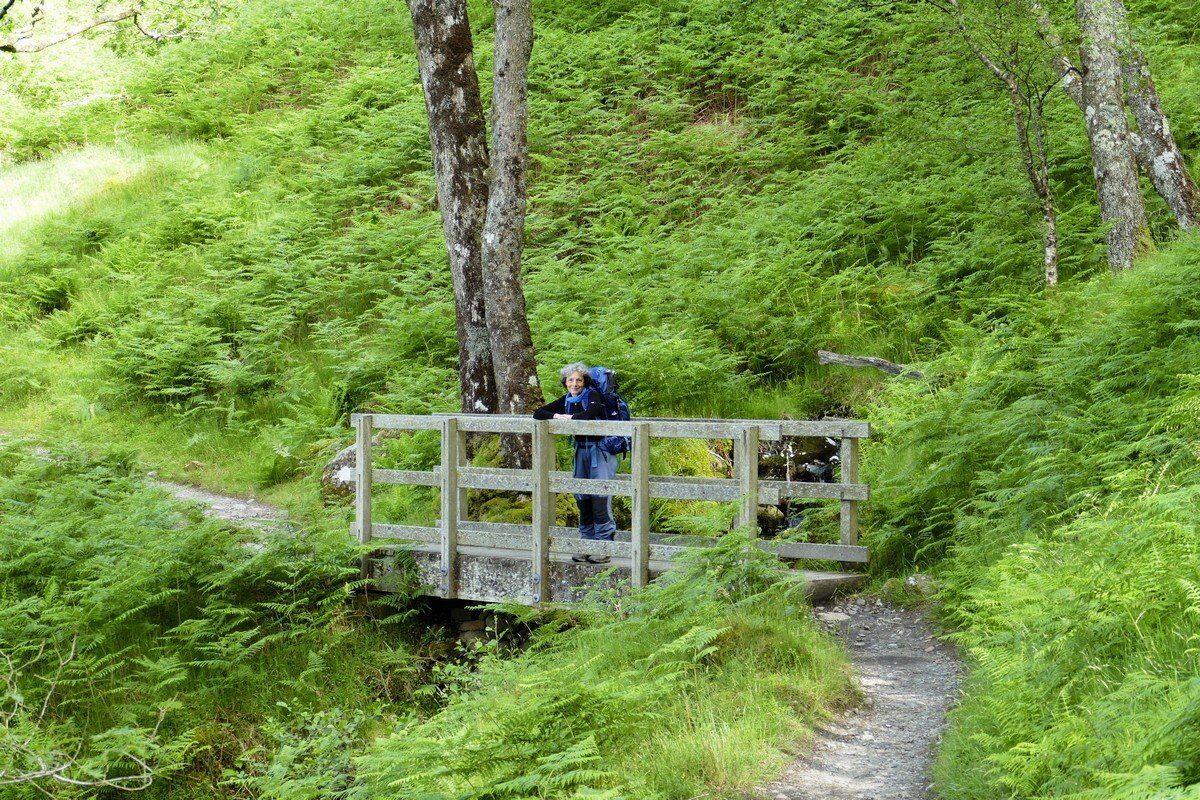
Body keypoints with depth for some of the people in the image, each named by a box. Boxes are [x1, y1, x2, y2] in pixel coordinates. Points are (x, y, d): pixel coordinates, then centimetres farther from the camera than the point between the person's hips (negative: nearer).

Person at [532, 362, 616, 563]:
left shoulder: (592, 395, -8)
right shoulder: (566, 400, 9)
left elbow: (593, 413, -30)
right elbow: (537, 414, 9)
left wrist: (570, 417, -17)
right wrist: (557, 416, -9)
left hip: (600, 450, -6)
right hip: (581, 451, 6)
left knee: (600, 497, -12)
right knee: (582, 497, 6)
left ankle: (604, 546, -10)